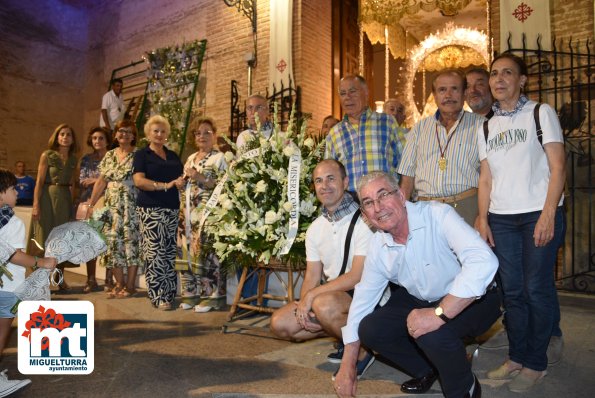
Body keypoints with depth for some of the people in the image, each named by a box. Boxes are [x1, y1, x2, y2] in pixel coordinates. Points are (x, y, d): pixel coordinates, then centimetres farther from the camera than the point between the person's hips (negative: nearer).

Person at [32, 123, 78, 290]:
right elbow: (39, 181, -7)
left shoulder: (73, 159, 10)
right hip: (47, 197, -4)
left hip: (65, 199, 4)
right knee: (46, 238, 0)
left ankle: (60, 277, 17)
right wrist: (36, 204, -14)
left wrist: (73, 203, 7)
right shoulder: (47, 155, -3)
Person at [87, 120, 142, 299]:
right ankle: (119, 283, 14)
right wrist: (91, 204, 9)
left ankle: (130, 285, 5)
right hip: (112, 205, 5)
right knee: (113, 242, 4)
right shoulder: (109, 156, 13)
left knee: (131, 241, -4)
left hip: (132, 205, -4)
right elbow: (101, 182, 13)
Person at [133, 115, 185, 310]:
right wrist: (165, 185, -18)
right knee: (155, 252, -7)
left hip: (172, 208, 5)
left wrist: (183, 180, -3)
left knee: (169, 253, 5)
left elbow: (182, 177, 22)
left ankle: (169, 293, 12)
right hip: (151, 209, -5)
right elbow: (139, 180, -9)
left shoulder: (173, 156, 19)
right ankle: (159, 296, 0)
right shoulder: (142, 154, 4)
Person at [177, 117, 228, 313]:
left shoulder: (219, 157, -2)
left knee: (207, 252, -9)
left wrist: (199, 177, -17)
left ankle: (213, 295, -1)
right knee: (189, 251, 6)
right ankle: (192, 292, 17)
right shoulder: (191, 158, 21)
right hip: (188, 212, 7)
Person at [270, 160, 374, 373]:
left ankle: (362, 349, -7)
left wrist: (311, 296, -19)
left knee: (324, 304, -35)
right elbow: (312, 276, 8)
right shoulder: (315, 229, 7)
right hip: (331, 294, 7)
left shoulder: (363, 220, -16)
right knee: (280, 323, -6)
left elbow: (357, 277, -20)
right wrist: (303, 307, -12)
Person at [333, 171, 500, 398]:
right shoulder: (377, 246, -7)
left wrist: (439, 313, -42)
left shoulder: (438, 215, -26)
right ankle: (428, 369, 17)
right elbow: (363, 298, 1)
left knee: (430, 333, -33)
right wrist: (348, 365, 3)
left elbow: (483, 262, -39)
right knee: (369, 330, -8)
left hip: (472, 300, -6)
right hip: (422, 300, 6)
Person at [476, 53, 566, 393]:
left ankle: (536, 363, 15)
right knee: (512, 291, 8)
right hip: (501, 218, 4)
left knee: (537, 289, 0)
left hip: (538, 214, -4)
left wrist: (548, 215, -14)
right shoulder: (487, 127, 13)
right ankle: (517, 356, 22)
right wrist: (483, 218, 4)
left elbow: (558, 168, -5)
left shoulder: (541, 113, 1)